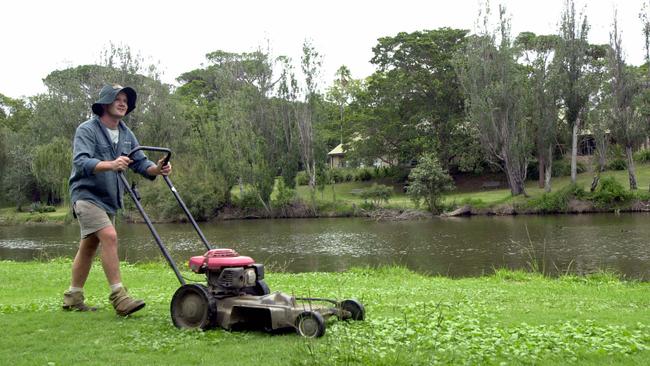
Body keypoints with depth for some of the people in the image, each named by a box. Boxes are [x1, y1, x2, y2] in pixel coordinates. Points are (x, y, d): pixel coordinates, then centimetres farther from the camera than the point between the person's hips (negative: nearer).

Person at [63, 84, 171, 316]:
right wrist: (110, 165, -43)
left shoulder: (126, 134, 10)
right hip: (87, 195, -8)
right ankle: (119, 297, -22)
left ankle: (73, 298, 25)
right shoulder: (87, 130, -11)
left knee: (89, 247, 14)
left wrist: (157, 169, -19)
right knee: (109, 237, -22)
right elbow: (80, 162, -26)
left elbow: (140, 162, 4)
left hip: (109, 199, 8)